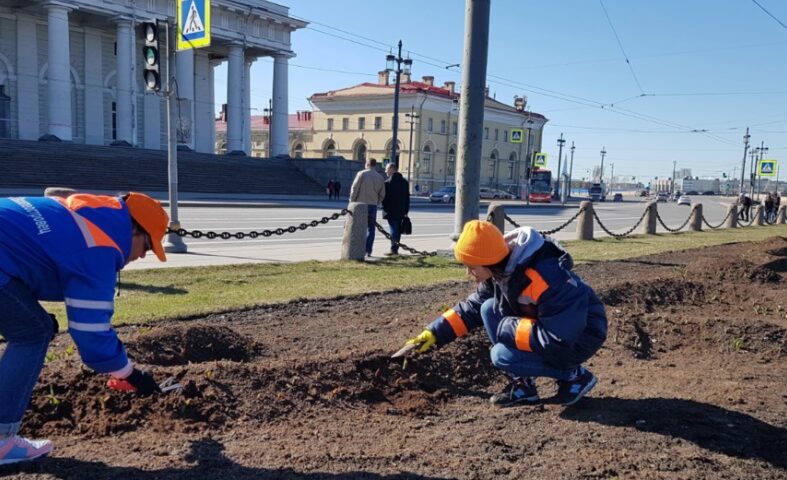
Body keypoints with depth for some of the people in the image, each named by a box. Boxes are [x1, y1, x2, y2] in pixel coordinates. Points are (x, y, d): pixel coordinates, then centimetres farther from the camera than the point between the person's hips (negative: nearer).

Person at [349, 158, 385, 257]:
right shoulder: (380, 177, 6)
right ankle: (368, 251, 3)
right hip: (373, 205, 2)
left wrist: (352, 202, 0)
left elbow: (354, 189, -8)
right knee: (370, 229, 8)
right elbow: (382, 195, 7)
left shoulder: (361, 174, -5)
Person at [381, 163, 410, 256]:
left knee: (393, 230, -6)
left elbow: (384, 197, -10)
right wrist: (406, 211, 18)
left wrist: (385, 209, -1)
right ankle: (396, 248, 14)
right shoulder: (405, 182, 12)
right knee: (398, 230, 11)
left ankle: (394, 249, -8)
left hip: (391, 211, -6)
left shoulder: (388, 182, -11)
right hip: (401, 211, 6)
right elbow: (407, 198, 15)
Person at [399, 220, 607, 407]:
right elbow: (473, 307, 7)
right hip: (549, 326, 8)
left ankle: (575, 376, -2)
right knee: (489, 309, -7)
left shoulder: (546, 278, -34)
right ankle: (523, 385, 0)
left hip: (581, 337, -8)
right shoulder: (499, 269, -7)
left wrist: (504, 328, -24)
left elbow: (558, 340, -33)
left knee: (504, 356, -22)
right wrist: (435, 333, -1)